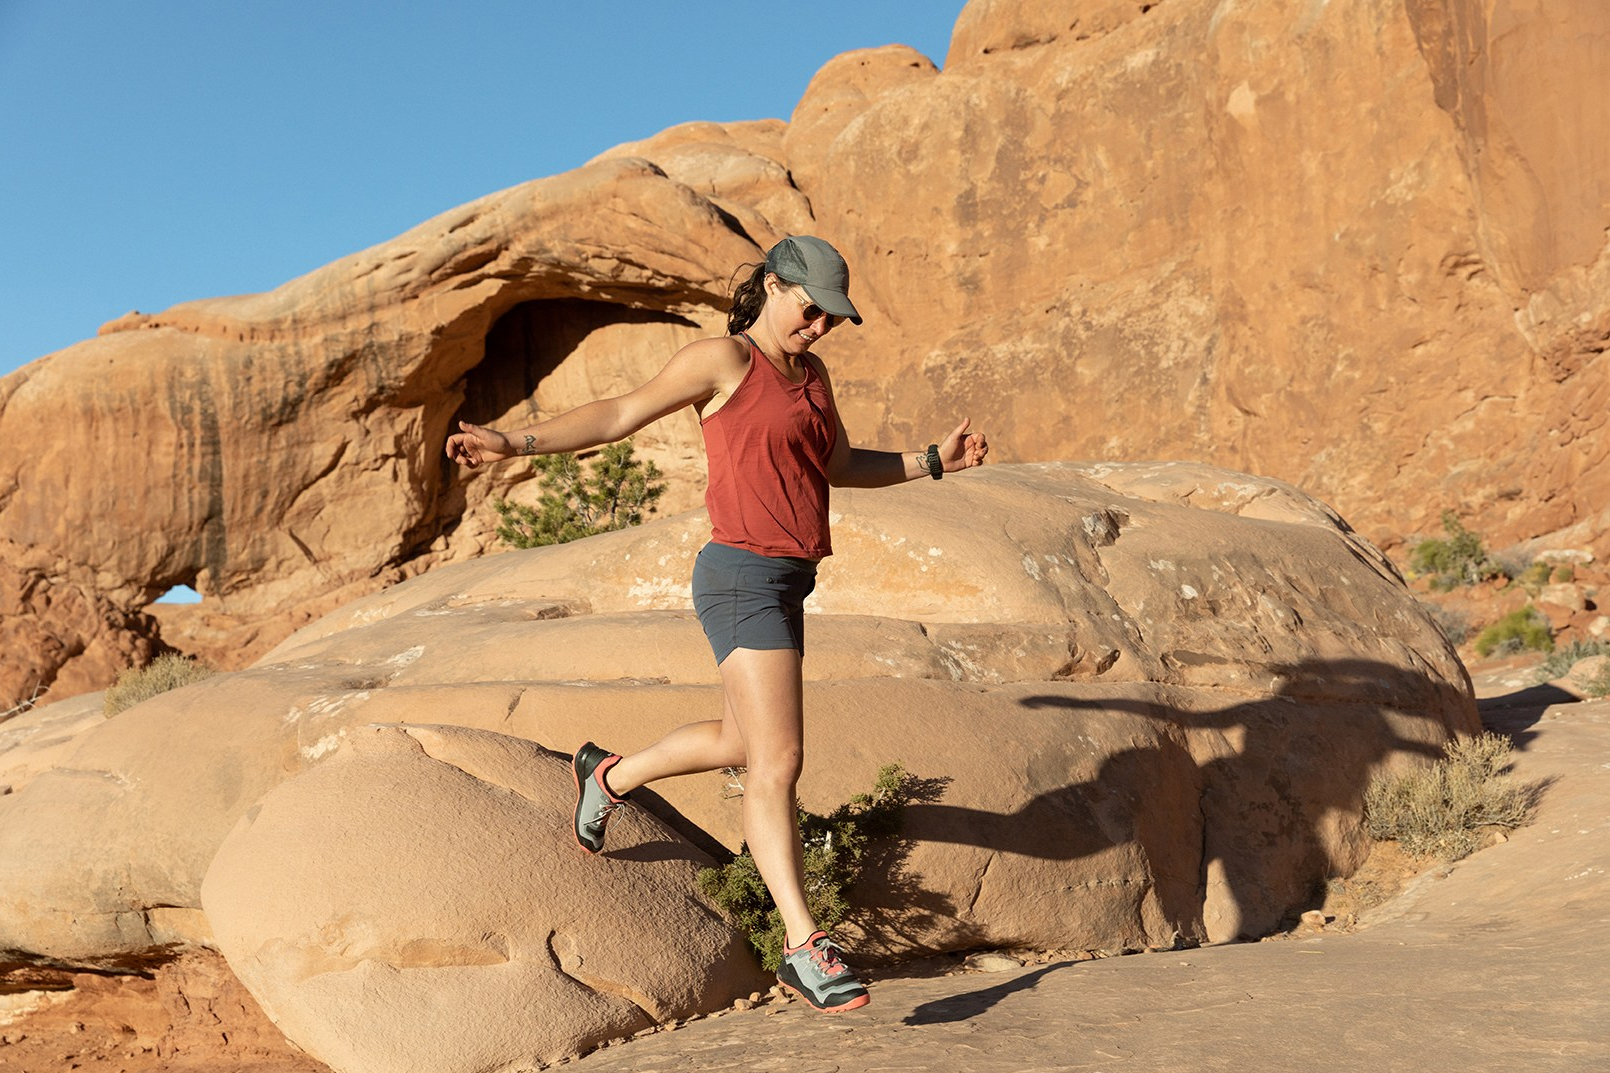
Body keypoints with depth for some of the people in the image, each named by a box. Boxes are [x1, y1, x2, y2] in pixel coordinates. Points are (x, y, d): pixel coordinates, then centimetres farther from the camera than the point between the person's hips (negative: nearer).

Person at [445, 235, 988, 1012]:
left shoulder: (810, 374, 16)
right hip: (743, 578, -9)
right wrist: (516, 442, -11)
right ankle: (806, 950, -9)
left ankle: (608, 776, 45)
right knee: (779, 762, -12)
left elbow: (841, 467, 22)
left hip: (784, 585, 9)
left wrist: (935, 461, 14)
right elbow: (622, 414, -5)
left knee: (742, 745, 22)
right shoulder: (722, 359, -7)